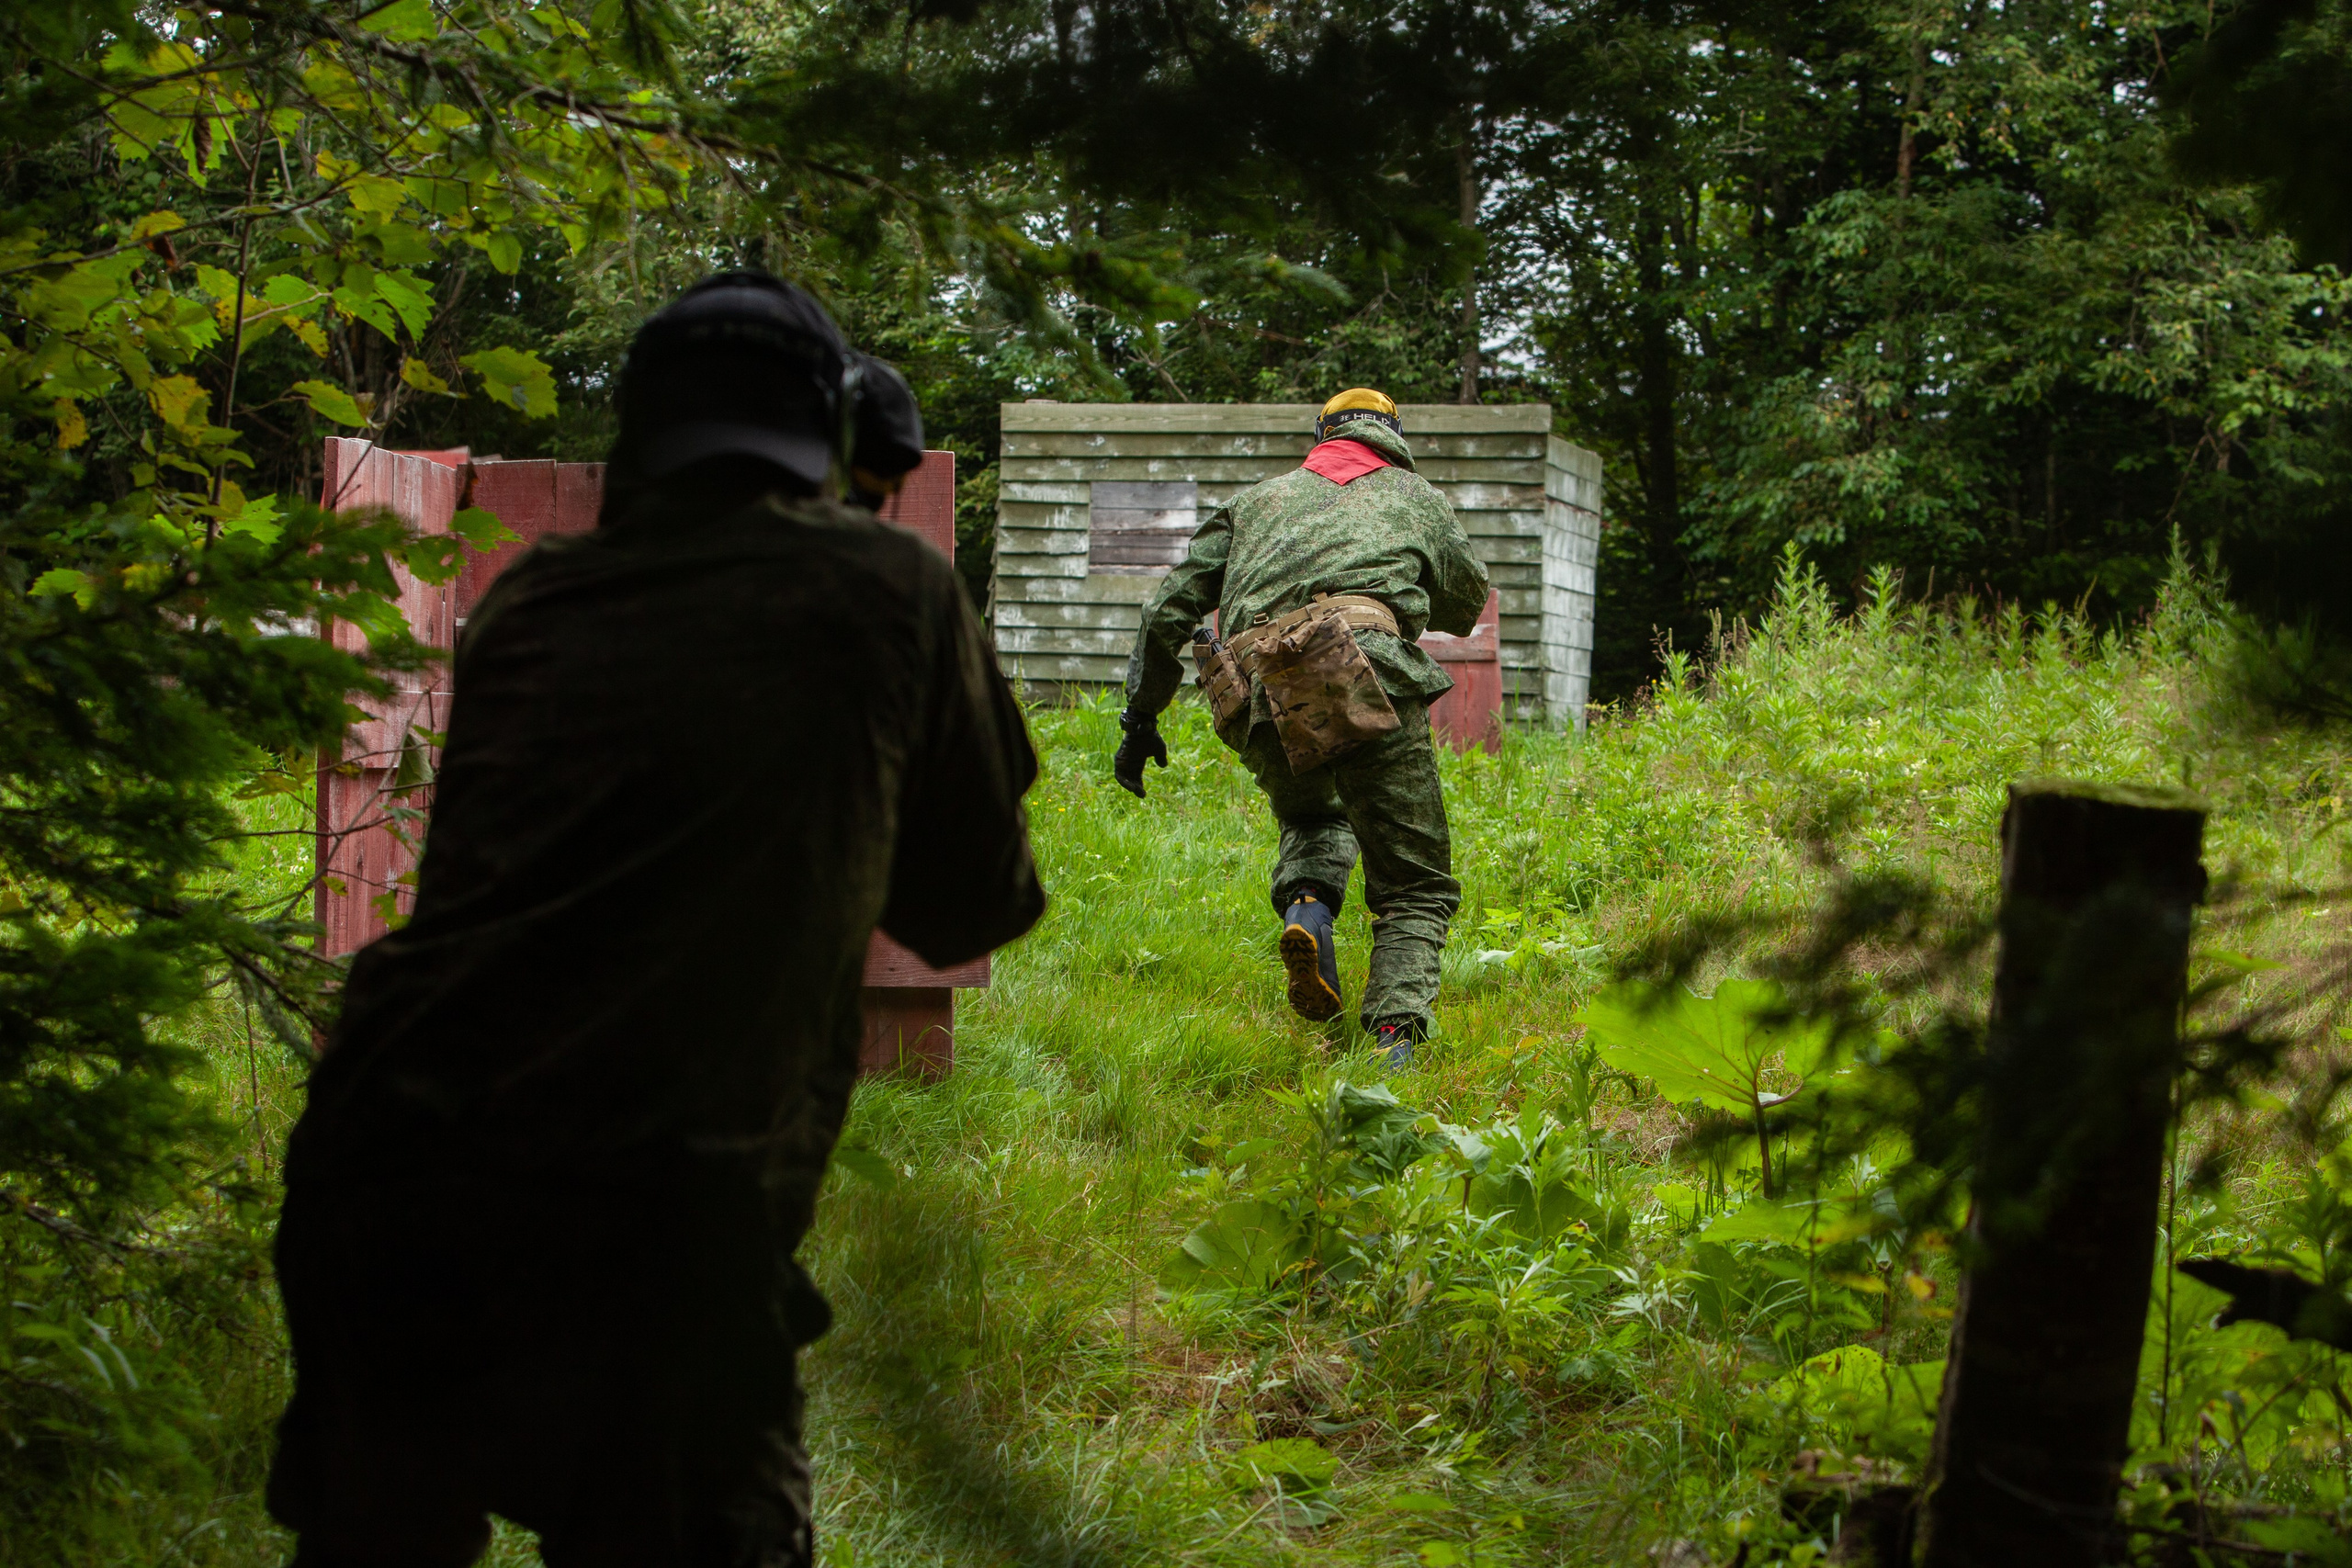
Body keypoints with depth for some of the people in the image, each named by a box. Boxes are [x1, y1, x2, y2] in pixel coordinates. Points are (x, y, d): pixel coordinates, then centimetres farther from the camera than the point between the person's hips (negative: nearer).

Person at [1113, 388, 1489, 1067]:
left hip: (1262, 695, 2)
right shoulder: (1415, 495, 28)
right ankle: (1395, 1033, -15)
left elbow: (1168, 611, 25)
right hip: (1367, 669, -2)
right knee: (1414, 884, 7)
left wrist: (1140, 717, 31)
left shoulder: (1258, 499, 31)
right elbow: (1467, 606, 41)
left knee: (1311, 816, 32)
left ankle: (1307, 907, 1)